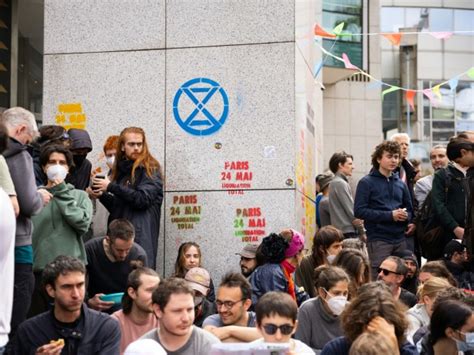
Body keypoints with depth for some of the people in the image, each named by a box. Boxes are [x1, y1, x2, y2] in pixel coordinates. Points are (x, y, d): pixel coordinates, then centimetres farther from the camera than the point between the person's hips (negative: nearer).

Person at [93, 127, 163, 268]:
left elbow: (143, 199, -15)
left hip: (141, 237, -6)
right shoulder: (121, 170, 16)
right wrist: (102, 194, 2)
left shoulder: (150, 169, -2)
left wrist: (111, 187, -11)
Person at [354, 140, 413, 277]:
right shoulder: (367, 182, -1)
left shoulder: (401, 183, 17)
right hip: (378, 240, -5)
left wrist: (406, 216, -3)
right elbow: (359, 211, -10)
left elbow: (409, 209, 23)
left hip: (400, 239, 5)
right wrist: (390, 215, -15)